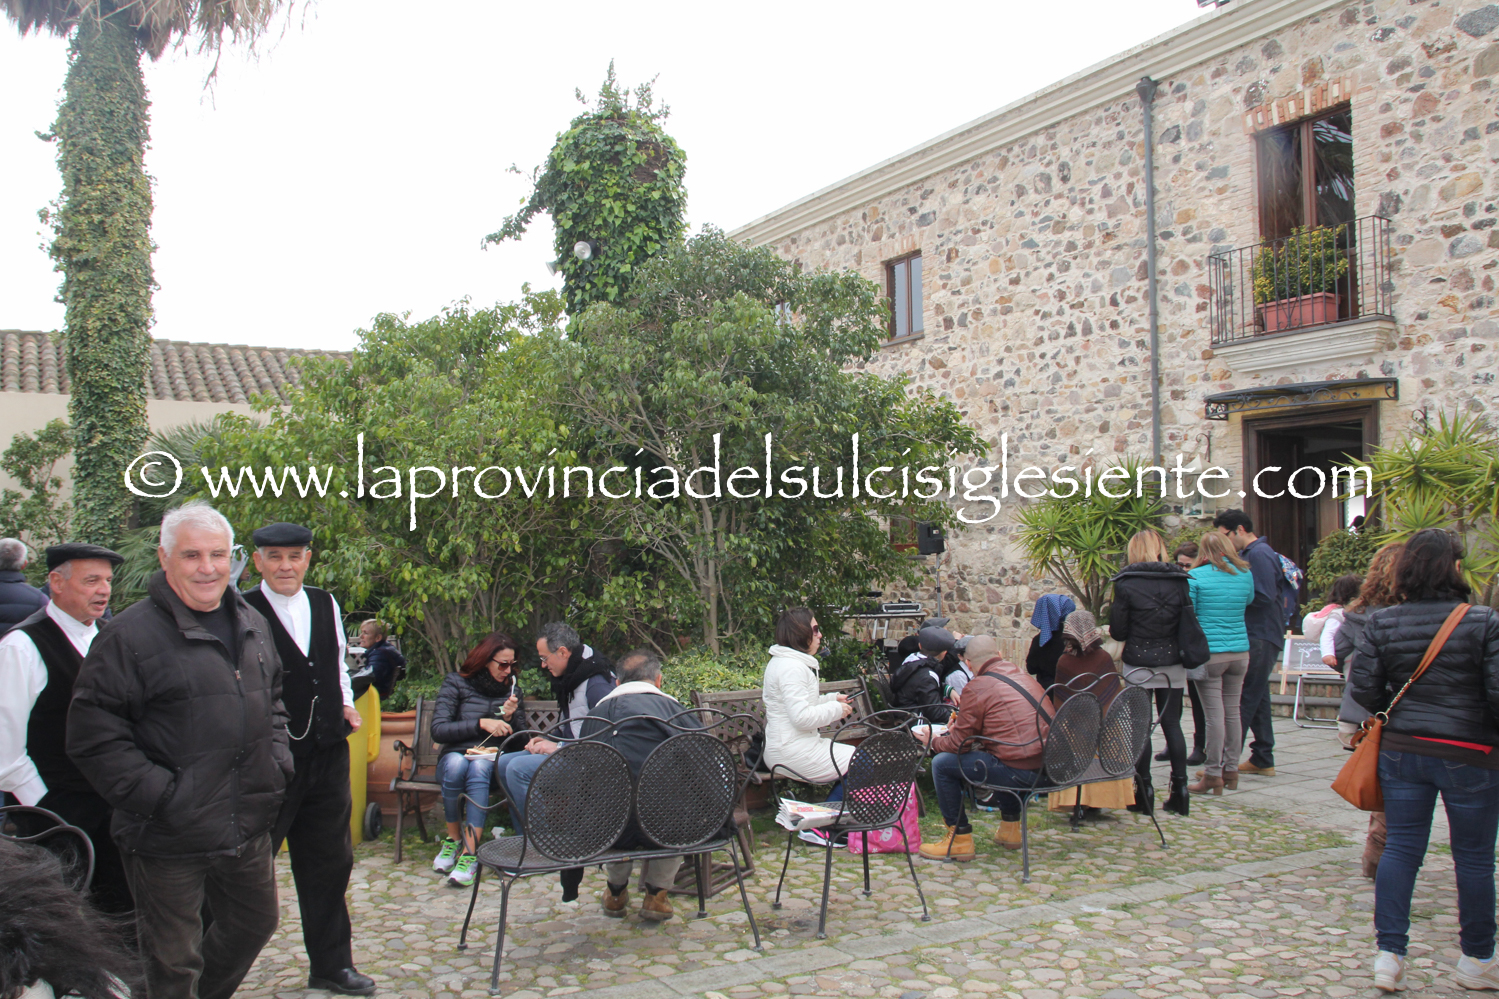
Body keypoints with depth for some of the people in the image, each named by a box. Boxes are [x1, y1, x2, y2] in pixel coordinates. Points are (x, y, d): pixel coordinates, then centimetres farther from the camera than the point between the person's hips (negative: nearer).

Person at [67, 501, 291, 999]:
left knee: (256, 922, 24)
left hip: (249, 827, 7)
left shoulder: (251, 624, 7)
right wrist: (158, 794, -19)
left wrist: (278, 761, 8)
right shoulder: (130, 634, -15)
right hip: (169, 837, -7)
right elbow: (93, 734, -16)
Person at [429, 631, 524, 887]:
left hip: (492, 760, 1)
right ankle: (453, 839, -18)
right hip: (455, 757, -1)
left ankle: (469, 853, -40)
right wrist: (481, 724, -17)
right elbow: (438, 730, -8)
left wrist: (509, 719, -8)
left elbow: (519, 740, 12)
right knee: (456, 762, -36)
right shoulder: (456, 683, 4)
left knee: (479, 767, -35)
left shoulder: (512, 689, 14)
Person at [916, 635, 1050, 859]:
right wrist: (961, 723, 33)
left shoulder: (977, 687, -8)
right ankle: (1010, 828, 40)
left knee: (942, 763, 2)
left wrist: (933, 742, 17)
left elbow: (959, 743, -4)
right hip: (1048, 764, 8)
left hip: (1020, 771, -8)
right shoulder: (1022, 674, 15)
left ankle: (959, 839, 9)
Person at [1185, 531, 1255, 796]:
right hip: (1240, 652, 4)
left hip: (1209, 652, -4)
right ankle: (1231, 769, 20)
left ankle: (1213, 775, 1)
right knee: (1232, 711, 12)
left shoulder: (1195, 577, -6)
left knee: (1214, 714, -3)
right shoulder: (1245, 574, 5)